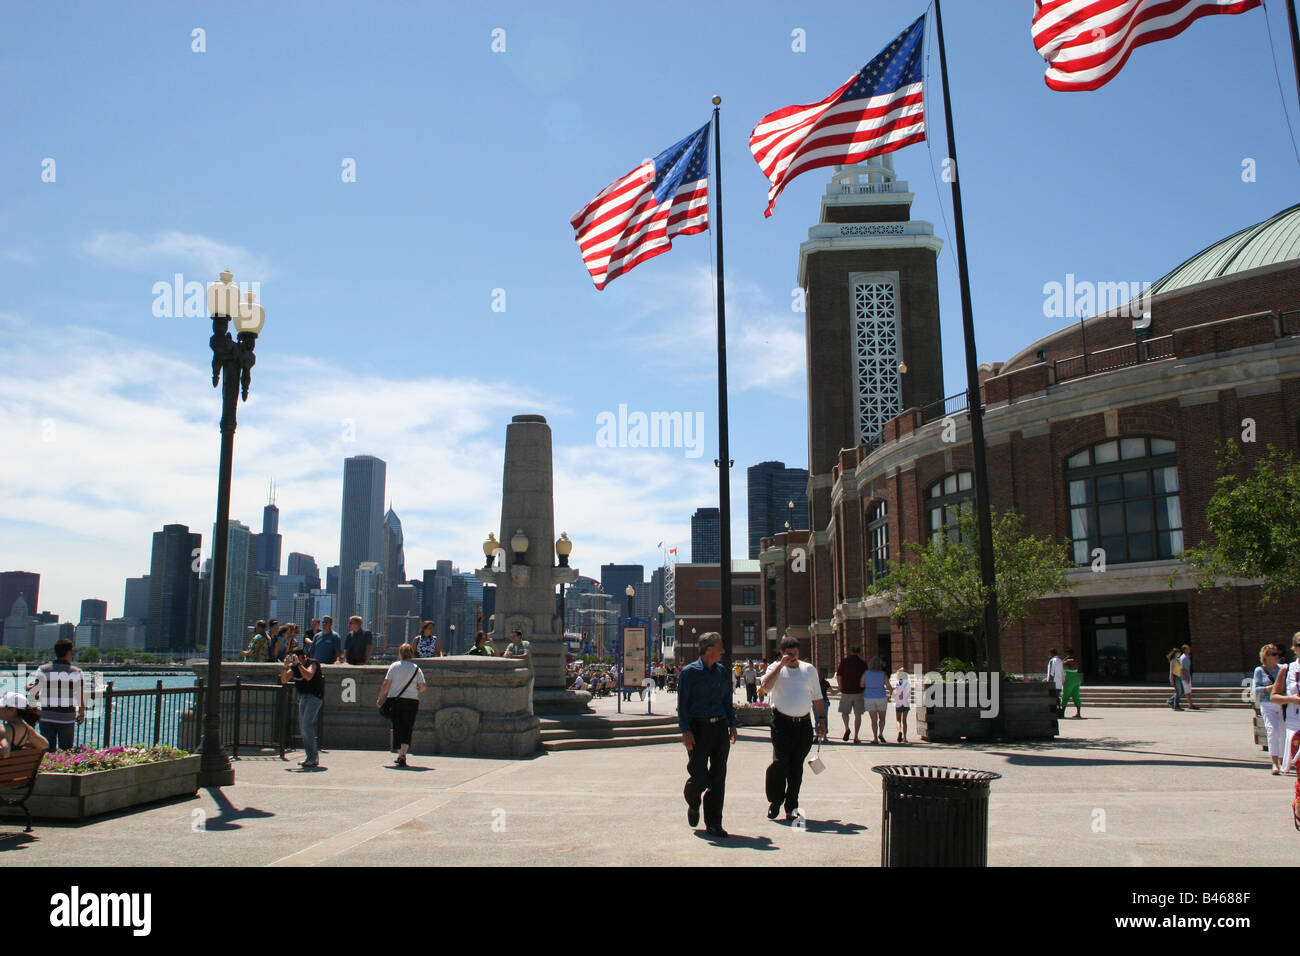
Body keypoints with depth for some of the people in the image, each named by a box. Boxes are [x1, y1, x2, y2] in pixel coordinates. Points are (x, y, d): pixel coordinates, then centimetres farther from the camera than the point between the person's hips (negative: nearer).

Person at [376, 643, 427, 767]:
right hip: (411, 701, 0)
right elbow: (422, 686, -6)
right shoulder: (416, 668, 0)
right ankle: (403, 754, -14)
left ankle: (399, 755, 19)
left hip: (395, 700, 1)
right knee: (407, 729, 3)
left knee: (397, 728, 13)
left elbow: (386, 685, -4)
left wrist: (380, 699, 6)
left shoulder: (394, 666, 0)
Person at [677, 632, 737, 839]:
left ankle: (713, 824, 11)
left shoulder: (722, 671, 13)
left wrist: (732, 724, 11)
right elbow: (682, 704, -6)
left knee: (718, 777, 3)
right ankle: (693, 804, 31)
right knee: (699, 776, -2)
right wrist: (685, 731, -13)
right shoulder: (689, 672, -4)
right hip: (699, 728, -5)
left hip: (720, 728, 5)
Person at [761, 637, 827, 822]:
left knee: (797, 766, 6)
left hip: (804, 723, 3)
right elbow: (766, 686, -18)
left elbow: (817, 697, 19)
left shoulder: (809, 669, 13)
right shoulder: (776, 668, 2)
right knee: (780, 761, -12)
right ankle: (774, 800, 9)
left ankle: (792, 807, 15)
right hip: (782, 723, -3)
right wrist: (781, 665, -17)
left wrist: (822, 720, 12)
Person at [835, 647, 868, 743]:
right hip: (859, 691, 0)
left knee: (844, 712, 15)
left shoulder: (844, 661, -1)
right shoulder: (863, 663, 1)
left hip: (846, 691, 0)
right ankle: (856, 737, 5)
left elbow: (838, 676, -4)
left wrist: (841, 688, 9)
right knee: (858, 714, 8)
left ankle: (847, 728, -12)